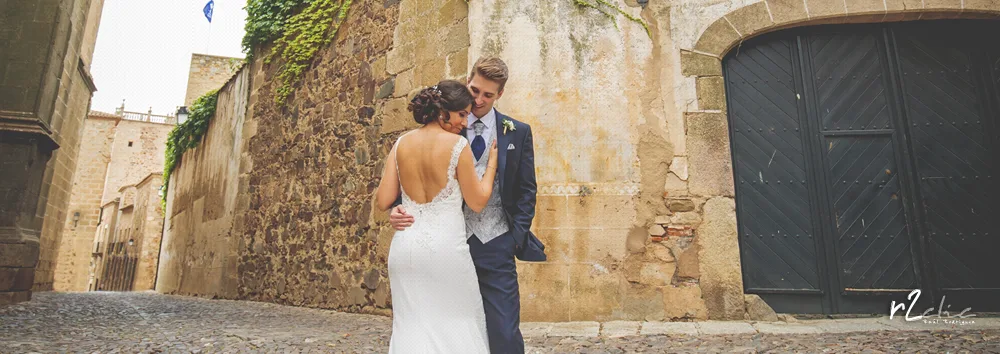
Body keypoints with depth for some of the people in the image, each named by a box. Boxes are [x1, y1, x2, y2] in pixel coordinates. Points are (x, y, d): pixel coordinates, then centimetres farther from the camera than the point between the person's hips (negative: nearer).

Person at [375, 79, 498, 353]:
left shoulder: (402, 143, 4)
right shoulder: (458, 145, -9)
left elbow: (383, 201, 4)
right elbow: (477, 202, -2)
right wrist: (492, 163, 10)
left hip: (406, 245, 5)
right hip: (446, 246, -4)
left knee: (411, 324, 13)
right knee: (458, 321, 12)